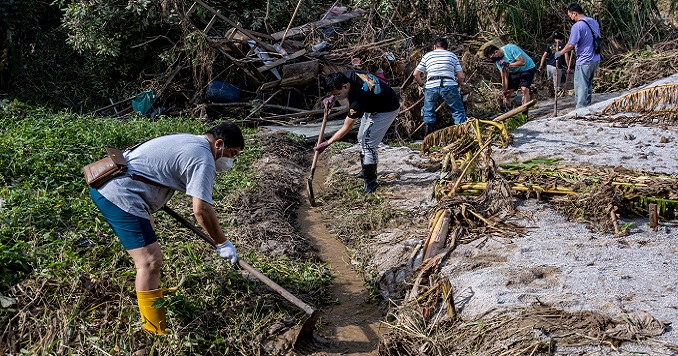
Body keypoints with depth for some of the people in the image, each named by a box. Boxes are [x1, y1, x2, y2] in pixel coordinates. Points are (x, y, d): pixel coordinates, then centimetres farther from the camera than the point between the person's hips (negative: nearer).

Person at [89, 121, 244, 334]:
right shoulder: (203, 159, -14)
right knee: (150, 261, -13)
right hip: (118, 196, -11)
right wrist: (222, 243, -11)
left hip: (106, 184, 11)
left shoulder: (189, 141, 15)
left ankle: (152, 291, 50)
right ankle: (156, 333, -9)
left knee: (147, 230, 32)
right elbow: (201, 209, -22)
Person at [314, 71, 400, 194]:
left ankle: (371, 181, -8)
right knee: (361, 138, 18)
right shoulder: (347, 75, -18)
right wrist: (333, 98, -11)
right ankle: (366, 171, 33)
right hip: (372, 106, 10)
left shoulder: (357, 99, -39)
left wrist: (327, 143, -25)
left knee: (368, 143, -17)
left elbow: (346, 128, -30)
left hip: (387, 110, -10)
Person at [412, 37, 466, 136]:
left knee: (428, 112, 18)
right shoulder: (452, 55, 21)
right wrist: (457, 87, 29)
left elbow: (416, 74, 14)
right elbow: (461, 76, 13)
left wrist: (422, 85, 27)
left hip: (431, 87, 1)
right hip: (449, 86, -1)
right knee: (458, 111, 10)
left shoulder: (427, 55, 21)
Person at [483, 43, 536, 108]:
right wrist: (504, 90, -18)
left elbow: (522, 62, -31)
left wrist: (508, 65, -31)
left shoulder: (511, 48, -27)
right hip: (514, 72, 6)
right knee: (506, 93, 0)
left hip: (527, 69, -6)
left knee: (524, 89, -24)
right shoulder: (498, 61, -8)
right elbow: (504, 76, -9)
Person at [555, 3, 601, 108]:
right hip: (596, 59, 9)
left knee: (580, 86, -2)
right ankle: (587, 106, 28)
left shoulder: (577, 26, -18)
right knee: (588, 84, 20)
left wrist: (560, 53, -2)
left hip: (584, 61, -9)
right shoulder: (594, 22, 9)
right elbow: (598, 38, 22)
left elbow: (570, 45, -18)